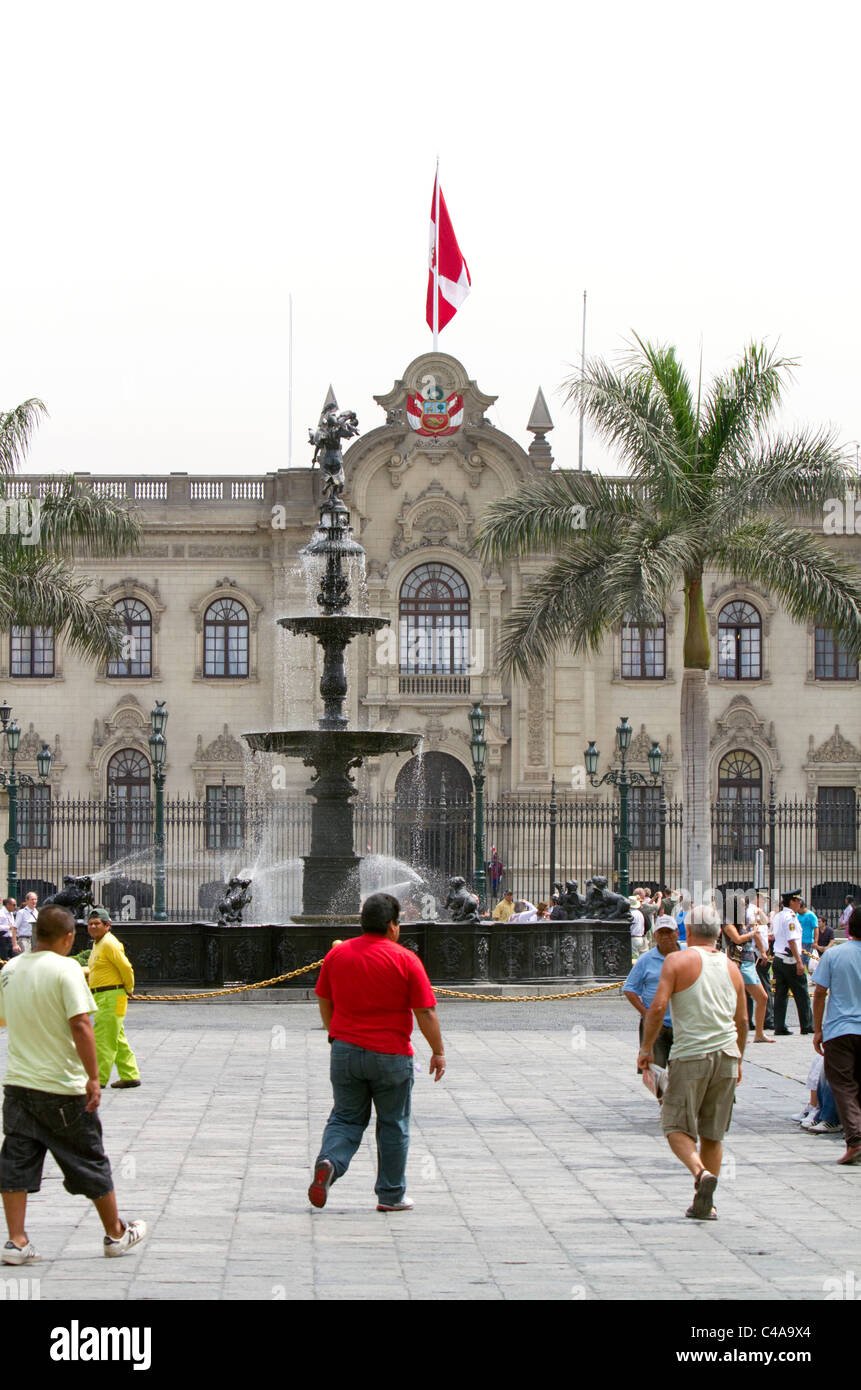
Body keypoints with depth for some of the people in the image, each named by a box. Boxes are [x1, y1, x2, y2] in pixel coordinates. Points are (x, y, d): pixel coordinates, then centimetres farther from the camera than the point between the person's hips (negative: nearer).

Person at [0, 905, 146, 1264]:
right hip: (62, 1086, -5)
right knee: (90, 1160, 9)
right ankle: (116, 1234, 21)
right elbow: (80, 1025, -21)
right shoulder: (65, 969, -15)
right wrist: (93, 1077, -18)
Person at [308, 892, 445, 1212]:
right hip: (391, 1055, -3)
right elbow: (425, 1011, -10)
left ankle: (328, 1162, -15)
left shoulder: (337, 954, 2)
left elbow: (324, 1002, 12)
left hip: (345, 1051, 3)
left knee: (345, 1117, 13)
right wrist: (438, 1051, 1)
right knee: (393, 1125, 11)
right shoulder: (405, 960, -10)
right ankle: (391, 1195, 18)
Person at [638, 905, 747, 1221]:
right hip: (726, 1054, 5)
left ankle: (700, 1172, -23)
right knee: (712, 1133, 11)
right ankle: (704, 1203, 10)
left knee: (677, 1127, 2)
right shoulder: (732, 968, 11)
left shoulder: (678, 961, -4)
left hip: (690, 1055, -4)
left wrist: (646, 1047, -1)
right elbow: (742, 1021, 16)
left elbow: (658, 1007, -13)